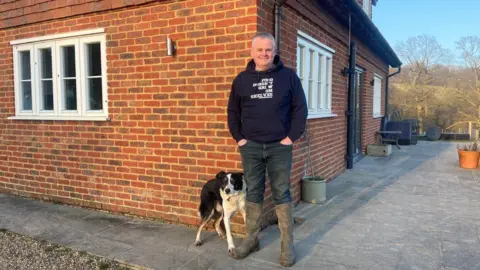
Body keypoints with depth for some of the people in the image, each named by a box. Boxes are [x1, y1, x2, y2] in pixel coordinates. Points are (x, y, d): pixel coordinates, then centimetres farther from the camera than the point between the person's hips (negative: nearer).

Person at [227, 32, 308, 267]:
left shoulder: (288, 76, 1)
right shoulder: (242, 79, 6)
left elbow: (300, 108, 1)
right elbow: (233, 111, 11)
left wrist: (292, 136, -6)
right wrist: (238, 137, 2)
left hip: (279, 146, -2)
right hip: (250, 146, 2)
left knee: (282, 194, 4)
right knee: (253, 193, 10)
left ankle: (288, 245, 15)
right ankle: (251, 240, 23)